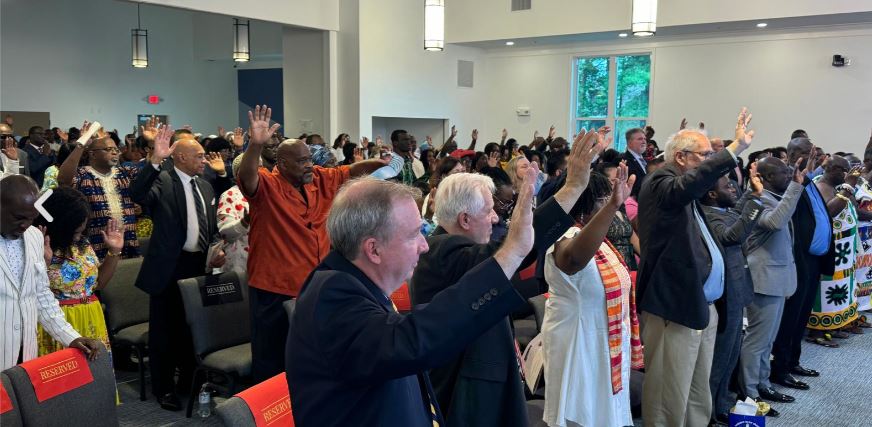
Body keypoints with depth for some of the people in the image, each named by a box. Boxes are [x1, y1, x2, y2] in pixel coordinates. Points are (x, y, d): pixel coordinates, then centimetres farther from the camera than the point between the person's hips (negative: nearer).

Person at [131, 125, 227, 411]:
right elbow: (137, 194, -31)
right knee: (165, 329, 6)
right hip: (169, 265, -6)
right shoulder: (162, 180, -9)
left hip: (200, 264, 7)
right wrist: (156, 160, -38)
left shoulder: (206, 186, 13)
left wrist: (217, 251, 2)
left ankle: (189, 379, 33)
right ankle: (164, 387, 20)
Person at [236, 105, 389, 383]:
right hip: (274, 291, -5)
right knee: (271, 362, 7)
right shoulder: (267, 186, -12)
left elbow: (354, 171, 10)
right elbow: (246, 176, -31)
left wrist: (381, 163, -8)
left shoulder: (321, 180, 5)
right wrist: (256, 145, -48)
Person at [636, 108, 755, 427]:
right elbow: (688, 184, -34)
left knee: (698, 395, 19)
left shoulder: (687, 191, 16)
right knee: (670, 398, -1)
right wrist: (735, 149, -37)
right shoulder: (660, 184, -14)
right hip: (675, 308, -10)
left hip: (703, 306, 10)